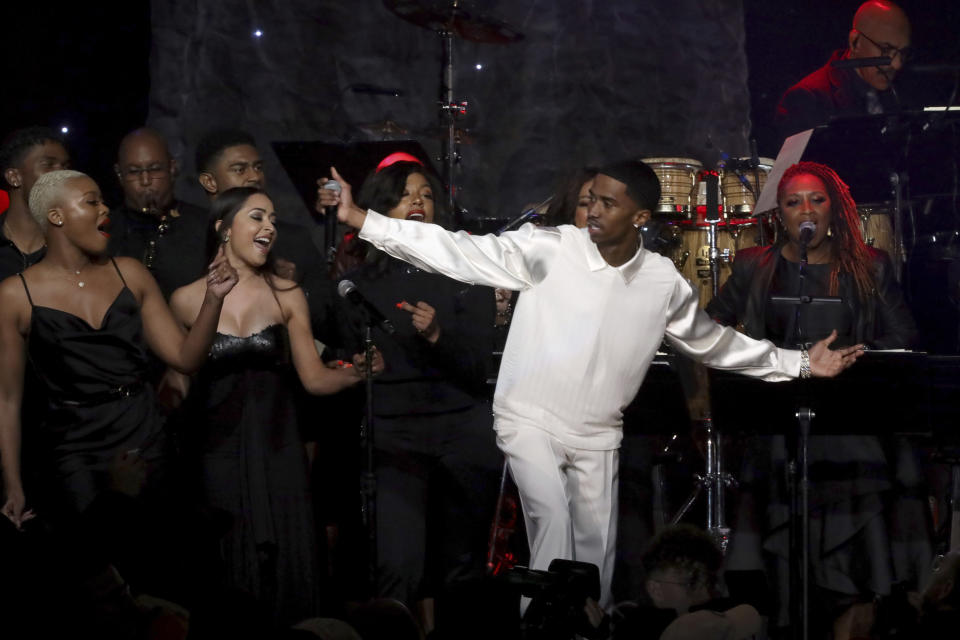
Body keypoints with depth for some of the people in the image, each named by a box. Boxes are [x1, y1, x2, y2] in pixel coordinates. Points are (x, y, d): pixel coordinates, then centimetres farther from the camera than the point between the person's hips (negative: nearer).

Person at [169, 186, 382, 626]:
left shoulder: (286, 295, 6)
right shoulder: (187, 300, 1)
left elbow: (314, 378, 4)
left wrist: (353, 373, -14)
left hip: (276, 452, 2)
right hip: (215, 454, -1)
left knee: (283, 568, -2)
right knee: (224, 570, -1)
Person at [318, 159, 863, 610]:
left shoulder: (664, 282, -3)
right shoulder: (548, 249, -14)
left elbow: (714, 342, 11)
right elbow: (462, 252, -19)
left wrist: (801, 364, 11)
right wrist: (361, 219, -28)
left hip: (596, 436, 4)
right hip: (530, 421, -3)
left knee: (596, 555, 8)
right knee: (552, 518, -26)